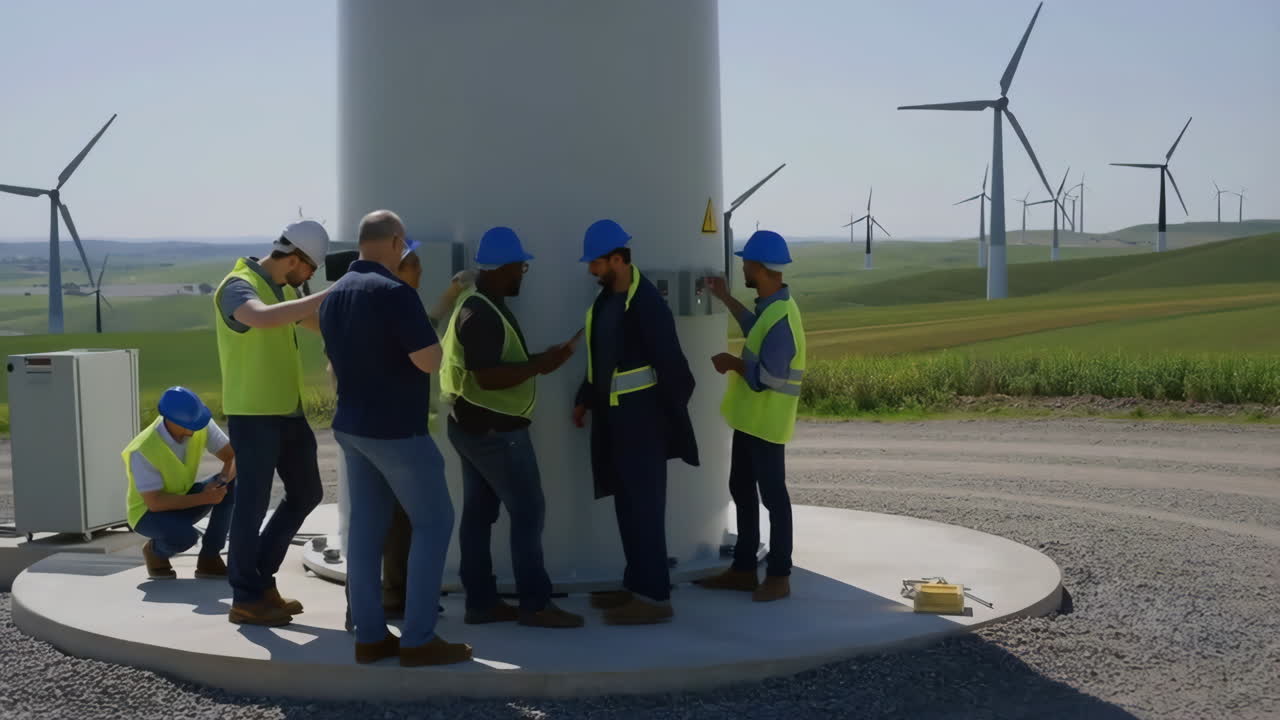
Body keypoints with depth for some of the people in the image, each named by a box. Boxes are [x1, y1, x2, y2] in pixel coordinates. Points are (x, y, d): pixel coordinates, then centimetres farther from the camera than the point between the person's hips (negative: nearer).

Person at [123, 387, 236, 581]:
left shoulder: (202, 425, -18)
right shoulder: (143, 451, -33)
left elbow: (234, 457, -15)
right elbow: (155, 503, -30)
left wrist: (222, 481, -36)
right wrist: (203, 499, -32)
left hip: (182, 502, 5)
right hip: (149, 513, -5)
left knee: (233, 484, -22)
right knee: (186, 536, -39)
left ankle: (209, 560, -11)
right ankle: (155, 551, 1)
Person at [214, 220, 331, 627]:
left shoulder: (284, 290, 13)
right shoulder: (238, 286, -14)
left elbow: (322, 325, 28)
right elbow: (263, 318, -38)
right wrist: (326, 297, -35)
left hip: (287, 410, 9)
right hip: (252, 414, -9)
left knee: (306, 493, 15)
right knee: (254, 503, -2)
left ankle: (260, 579, 26)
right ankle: (246, 598, 9)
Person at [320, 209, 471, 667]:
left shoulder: (334, 295, 8)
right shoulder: (394, 293, -19)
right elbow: (430, 361, -20)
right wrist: (426, 334, -1)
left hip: (351, 425, 8)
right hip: (396, 430, -8)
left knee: (366, 527, 10)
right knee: (433, 521, 1)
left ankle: (370, 636, 12)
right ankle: (418, 640, 0)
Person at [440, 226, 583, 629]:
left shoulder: (480, 305, 13)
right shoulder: (482, 315, -21)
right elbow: (488, 377, -27)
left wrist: (537, 361, 7)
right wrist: (540, 365, -21)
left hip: (476, 425, 10)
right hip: (494, 430, -10)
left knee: (479, 513, 10)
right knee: (528, 511, -5)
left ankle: (480, 601, 14)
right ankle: (535, 604, 0)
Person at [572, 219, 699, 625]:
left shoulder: (647, 303, -17)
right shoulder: (605, 300, 10)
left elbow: (671, 365, -17)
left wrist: (669, 417, -14)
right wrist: (586, 400, 17)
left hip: (642, 419, -9)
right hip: (614, 417, 9)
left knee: (644, 505, -6)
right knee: (627, 504, 13)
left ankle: (654, 597, -1)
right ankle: (636, 584, 23)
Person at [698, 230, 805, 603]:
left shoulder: (781, 319, -25)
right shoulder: (770, 306, 5)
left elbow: (766, 378, -27)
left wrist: (733, 364, -11)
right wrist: (725, 298, 29)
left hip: (765, 422, -10)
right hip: (750, 417, 10)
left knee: (773, 496, 0)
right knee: (741, 491, 16)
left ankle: (779, 576, 9)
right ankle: (744, 569, 25)